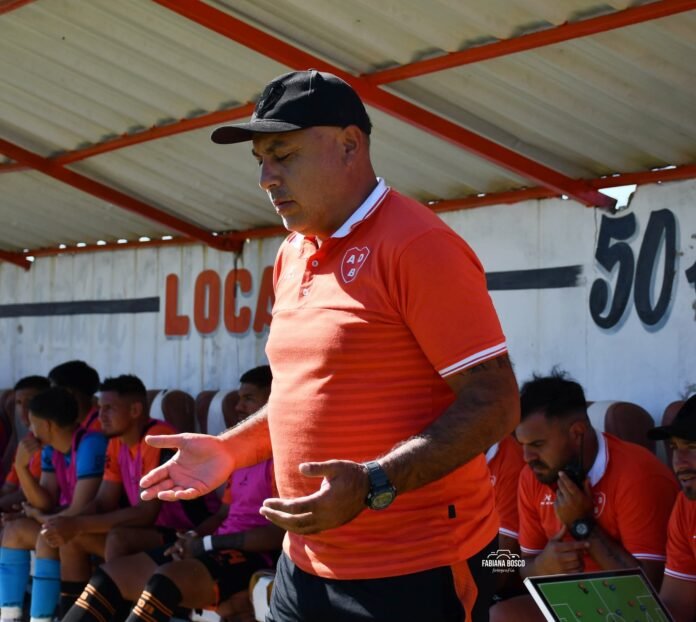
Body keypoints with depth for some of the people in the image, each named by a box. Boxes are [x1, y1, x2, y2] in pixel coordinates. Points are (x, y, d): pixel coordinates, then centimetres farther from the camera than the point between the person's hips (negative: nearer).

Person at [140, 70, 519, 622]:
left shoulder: (417, 245, -15)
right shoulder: (292, 255, 11)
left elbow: (494, 403, -19)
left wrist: (374, 485, -27)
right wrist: (229, 450, 9)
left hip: (414, 574, -8)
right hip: (306, 566, 8)